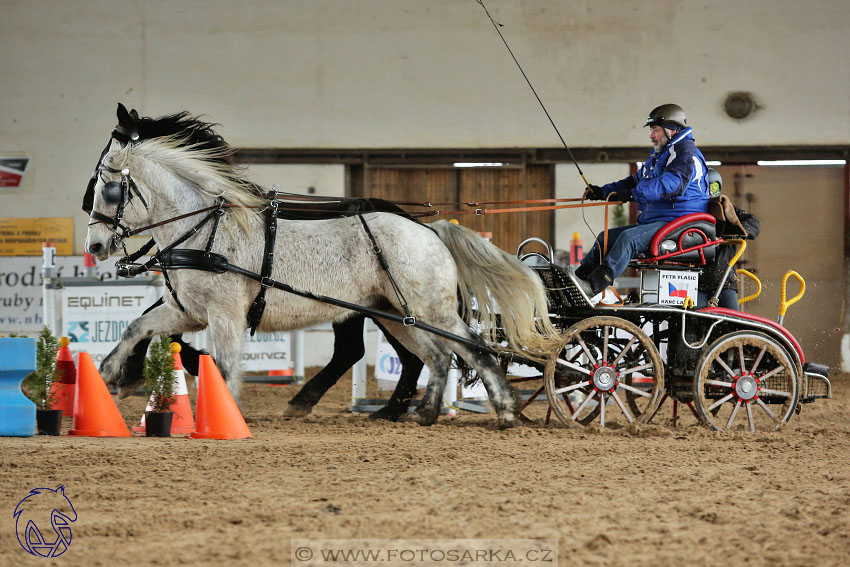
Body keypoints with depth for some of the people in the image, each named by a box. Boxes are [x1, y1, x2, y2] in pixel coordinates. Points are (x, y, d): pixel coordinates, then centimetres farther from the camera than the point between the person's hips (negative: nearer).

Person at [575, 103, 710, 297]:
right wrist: (602, 192, 14)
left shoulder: (686, 152, -10)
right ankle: (580, 278, 2)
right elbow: (635, 181, 29)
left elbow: (672, 183, -26)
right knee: (606, 237, 7)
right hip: (654, 221, 11)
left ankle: (594, 285, -40)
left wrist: (635, 194, -33)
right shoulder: (657, 156, 24)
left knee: (628, 237, -31)